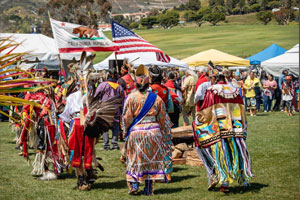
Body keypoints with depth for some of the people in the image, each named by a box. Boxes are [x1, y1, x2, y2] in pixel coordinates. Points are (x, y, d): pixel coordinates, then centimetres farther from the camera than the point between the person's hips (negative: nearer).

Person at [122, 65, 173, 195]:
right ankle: (149, 189, 11)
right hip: (153, 131, 2)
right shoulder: (156, 98, 2)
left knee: (134, 160, 10)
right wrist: (165, 135, 19)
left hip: (135, 132, -2)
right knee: (152, 159, 9)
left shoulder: (131, 98, -6)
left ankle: (133, 185, 3)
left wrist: (126, 132, 10)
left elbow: (126, 118, -5)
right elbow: (163, 119, 8)